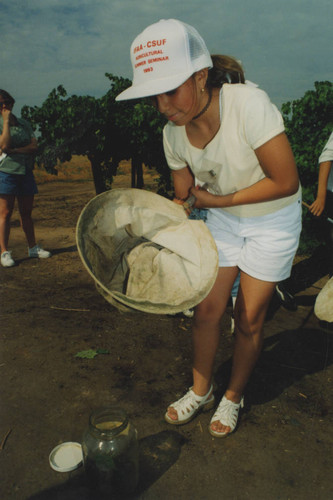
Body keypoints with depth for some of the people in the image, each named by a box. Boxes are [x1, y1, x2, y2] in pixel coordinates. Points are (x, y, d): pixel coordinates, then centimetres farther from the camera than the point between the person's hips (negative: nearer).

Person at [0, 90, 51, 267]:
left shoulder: (24, 124, 12)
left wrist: (15, 150, -12)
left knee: (26, 212, 11)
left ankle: (33, 247, 20)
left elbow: (34, 146, 1)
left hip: (26, 171, 4)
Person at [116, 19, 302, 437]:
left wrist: (220, 200, -19)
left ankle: (234, 396, 30)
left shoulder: (248, 104, -30)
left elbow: (286, 182, -25)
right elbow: (184, 200, 1)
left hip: (272, 219, -4)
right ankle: (200, 390, 30)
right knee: (206, 309, 4)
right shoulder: (173, 135, -13)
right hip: (223, 219, 4)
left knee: (248, 319, 3)